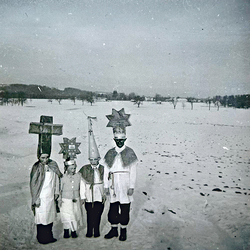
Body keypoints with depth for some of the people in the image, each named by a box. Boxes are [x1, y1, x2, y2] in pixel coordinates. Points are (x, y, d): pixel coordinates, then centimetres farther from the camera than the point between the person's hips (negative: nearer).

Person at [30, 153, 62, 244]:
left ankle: (49, 237, 26)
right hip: (41, 198, -5)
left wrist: (56, 192, 9)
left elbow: (56, 178, 11)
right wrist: (36, 199, -12)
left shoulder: (53, 165, 3)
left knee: (50, 216, 12)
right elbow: (33, 184, -10)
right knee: (42, 217, 1)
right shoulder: (36, 168, -11)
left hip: (51, 196, 5)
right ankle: (42, 238, 16)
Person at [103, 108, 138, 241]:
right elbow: (106, 171, 7)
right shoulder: (110, 153, 7)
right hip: (113, 186, 3)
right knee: (113, 208, 9)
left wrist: (131, 187, -8)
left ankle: (123, 230, 19)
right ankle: (114, 229, 23)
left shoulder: (130, 153, 0)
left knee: (125, 209, 5)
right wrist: (106, 186, 4)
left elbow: (133, 172, -3)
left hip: (125, 184, -2)